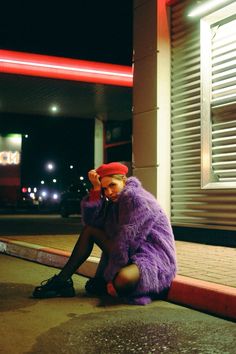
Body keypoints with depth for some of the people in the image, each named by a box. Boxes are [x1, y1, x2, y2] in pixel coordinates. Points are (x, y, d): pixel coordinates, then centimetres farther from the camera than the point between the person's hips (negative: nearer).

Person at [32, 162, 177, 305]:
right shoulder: (115, 201, 12)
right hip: (131, 255, 8)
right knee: (90, 229, 5)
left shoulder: (135, 198, -16)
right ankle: (62, 280, 4)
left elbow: (127, 241, -20)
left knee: (123, 280, -41)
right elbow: (90, 220, -1)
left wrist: (113, 275, -17)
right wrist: (96, 189, -9)